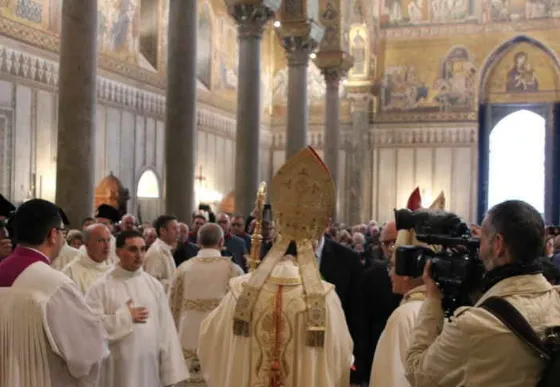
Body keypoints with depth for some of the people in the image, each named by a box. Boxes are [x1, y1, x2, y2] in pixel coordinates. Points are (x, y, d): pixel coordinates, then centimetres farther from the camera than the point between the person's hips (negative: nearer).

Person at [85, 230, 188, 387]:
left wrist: (171, 372, 0)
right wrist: (125, 316, -11)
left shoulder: (154, 285, 6)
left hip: (151, 368, 3)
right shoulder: (101, 287, -4)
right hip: (117, 371, -3)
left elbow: (166, 328, 3)